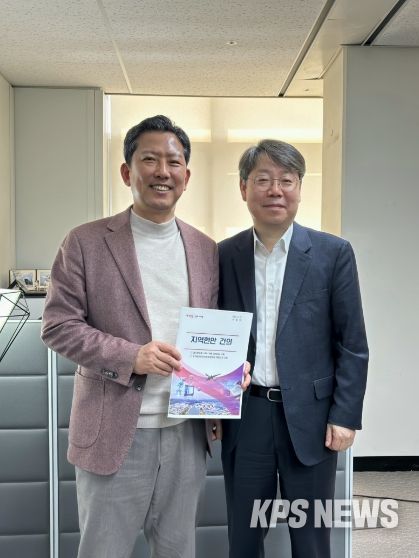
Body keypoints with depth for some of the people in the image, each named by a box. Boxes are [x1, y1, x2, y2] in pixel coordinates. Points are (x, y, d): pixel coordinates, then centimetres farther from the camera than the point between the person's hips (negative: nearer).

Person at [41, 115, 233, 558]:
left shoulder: (206, 250, 7)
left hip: (187, 433, 4)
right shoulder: (86, 243, -5)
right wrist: (129, 356, -19)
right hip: (115, 433, -3)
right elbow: (58, 325, -7)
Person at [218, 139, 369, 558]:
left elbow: (352, 344, -2)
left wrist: (345, 416, -7)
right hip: (244, 416, 2)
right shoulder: (223, 255, 3)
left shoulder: (333, 253, -3)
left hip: (309, 417, -1)